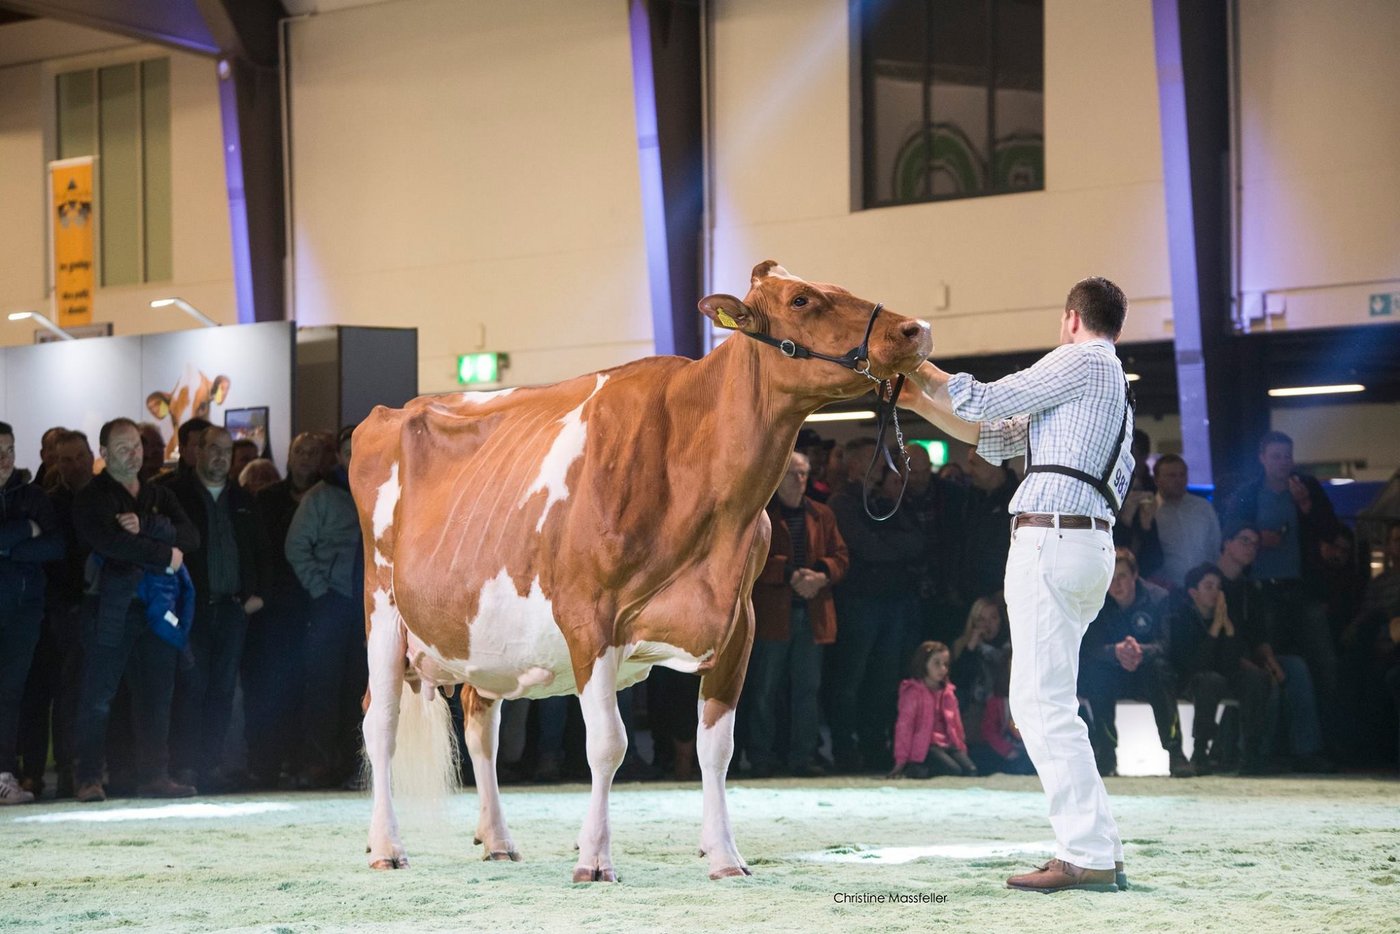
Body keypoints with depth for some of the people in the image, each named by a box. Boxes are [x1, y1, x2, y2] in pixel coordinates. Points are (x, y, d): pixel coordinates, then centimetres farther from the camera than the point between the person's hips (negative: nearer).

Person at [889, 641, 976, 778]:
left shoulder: (948, 693, 17)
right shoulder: (913, 693, -5)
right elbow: (904, 725, -9)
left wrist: (961, 748, 15)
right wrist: (901, 761, -13)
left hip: (948, 745, 7)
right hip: (925, 746, -7)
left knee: (971, 771, -17)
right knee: (954, 771, -29)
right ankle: (915, 769, -9)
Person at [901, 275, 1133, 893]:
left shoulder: (1083, 362, -2)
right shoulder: (1112, 384, 26)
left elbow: (987, 403, -5)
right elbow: (996, 438, 28)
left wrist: (914, 364, 7)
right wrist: (919, 403, 27)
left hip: (1050, 538, -10)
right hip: (1091, 542, 10)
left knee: (1041, 703, -12)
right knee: (1047, 704, 12)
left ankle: (1090, 856, -16)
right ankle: (1094, 849, 7)